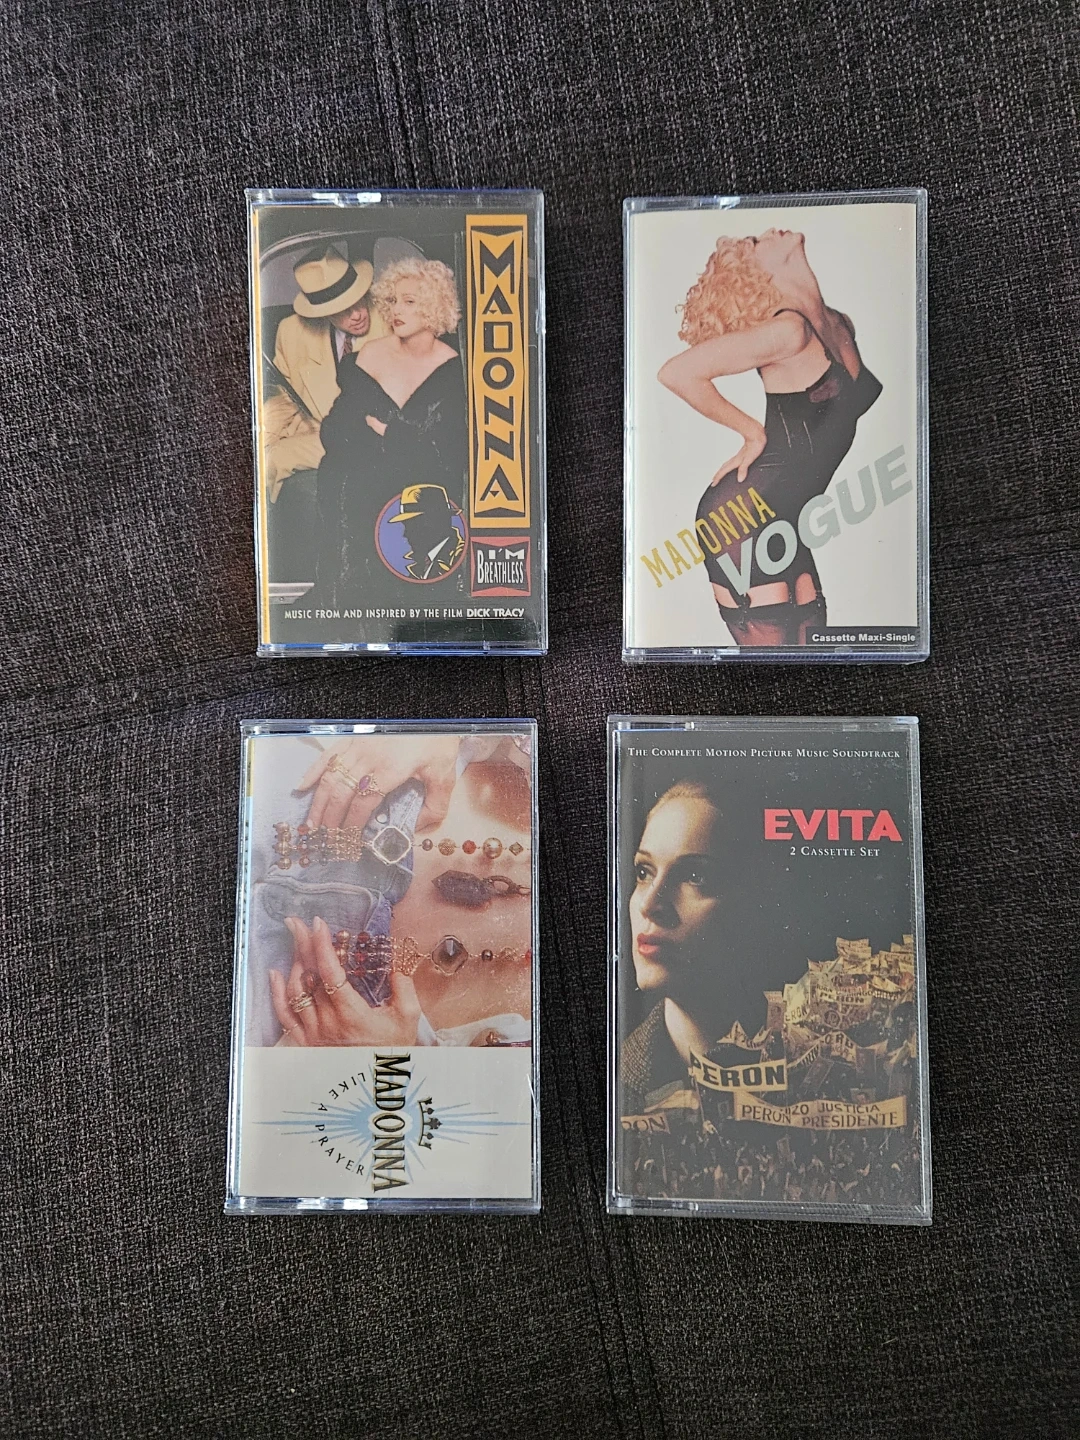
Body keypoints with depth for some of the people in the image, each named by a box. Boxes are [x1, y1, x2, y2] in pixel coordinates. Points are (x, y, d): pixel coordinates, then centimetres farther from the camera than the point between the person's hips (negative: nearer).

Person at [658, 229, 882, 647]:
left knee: (810, 638, 8)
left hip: (783, 522, 8)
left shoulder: (840, 327, 9)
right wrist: (752, 432, -11)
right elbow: (677, 373, -24)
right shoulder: (790, 329, -15)